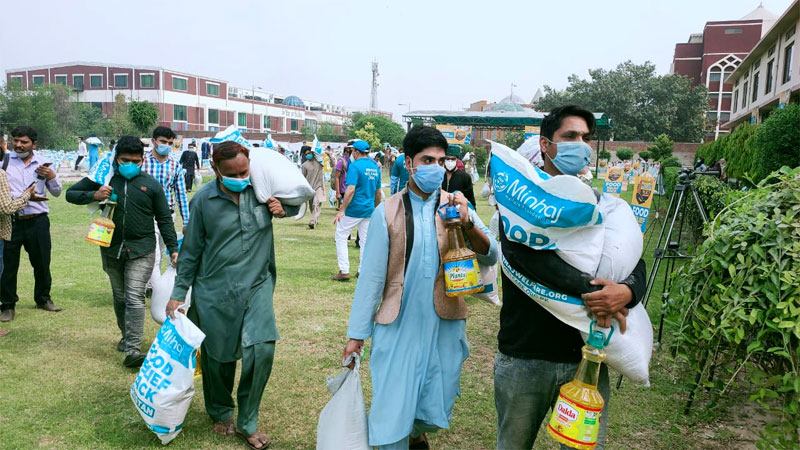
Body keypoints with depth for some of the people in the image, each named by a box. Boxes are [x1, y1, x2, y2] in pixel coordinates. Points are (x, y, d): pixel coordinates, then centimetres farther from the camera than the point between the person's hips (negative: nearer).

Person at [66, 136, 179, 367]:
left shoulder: (151, 184, 1)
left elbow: (164, 220, 5)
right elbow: (71, 193, 8)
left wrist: (173, 249, 0)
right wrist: (93, 195, -13)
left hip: (141, 250, -3)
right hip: (111, 249, 3)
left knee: (135, 298, -10)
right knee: (120, 297, 15)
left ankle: (132, 350, -12)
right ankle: (126, 336, 34)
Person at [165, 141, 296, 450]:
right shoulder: (203, 200, -8)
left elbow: (296, 201, 14)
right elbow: (191, 250, 1)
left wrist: (284, 208, -10)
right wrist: (178, 294, 3)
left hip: (256, 285, 1)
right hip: (214, 290, 0)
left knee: (262, 349, -12)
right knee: (217, 356, 11)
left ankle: (248, 422, 10)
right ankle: (220, 413, 40)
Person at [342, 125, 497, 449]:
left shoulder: (456, 206, -2)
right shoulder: (387, 212, -6)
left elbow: (490, 257, -10)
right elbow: (371, 277, -3)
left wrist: (467, 224, -30)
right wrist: (356, 335, -2)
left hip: (445, 326, 2)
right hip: (397, 326, -2)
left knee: (436, 413, 17)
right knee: (392, 417, 4)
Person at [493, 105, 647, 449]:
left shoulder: (600, 203, 10)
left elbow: (635, 263, 2)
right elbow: (526, 250, -22)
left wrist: (628, 291, -21)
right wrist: (588, 287, -28)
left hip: (586, 356, 3)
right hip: (525, 356, -3)